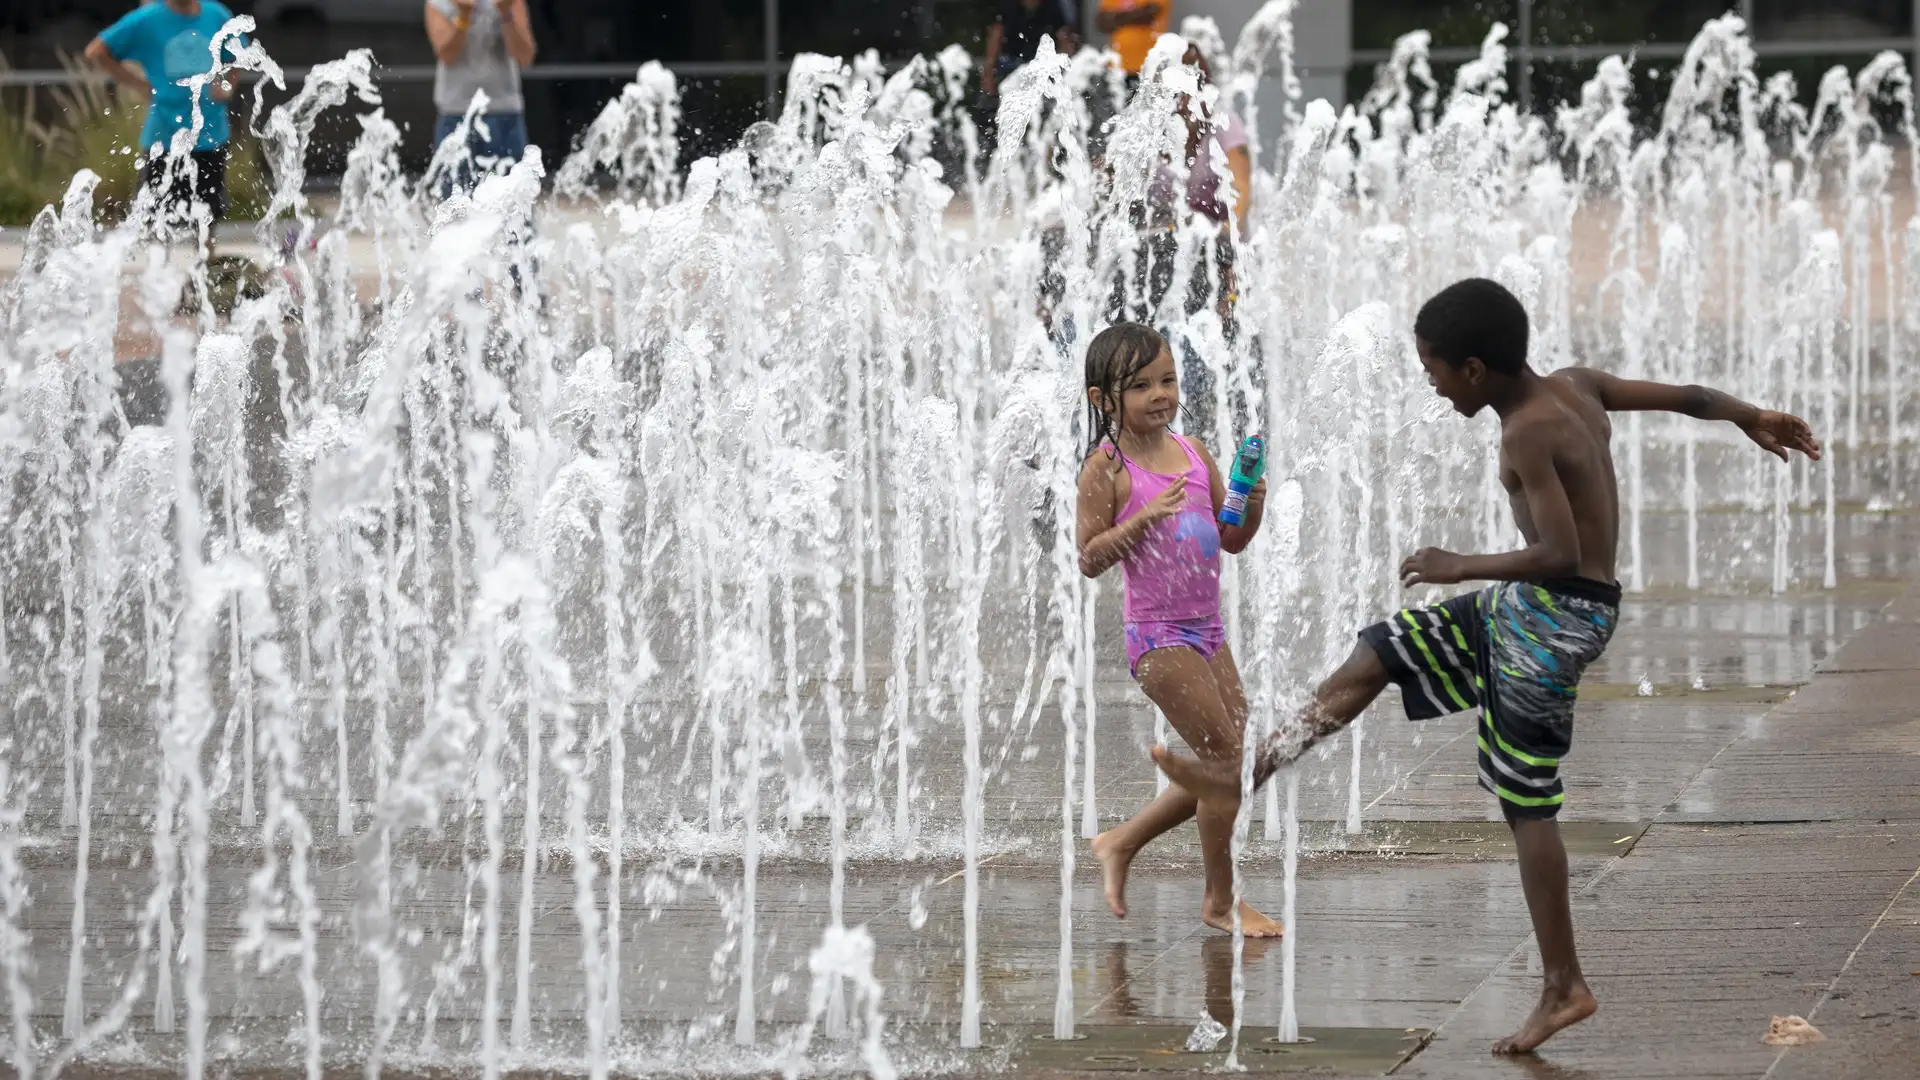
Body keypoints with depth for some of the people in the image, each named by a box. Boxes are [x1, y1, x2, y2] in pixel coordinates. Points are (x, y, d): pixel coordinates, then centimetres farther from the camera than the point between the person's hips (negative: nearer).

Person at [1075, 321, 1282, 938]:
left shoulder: (1193, 453, 9)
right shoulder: (1107, 469, -9)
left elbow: (1233, 541, 13)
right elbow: (1089, 559, -12)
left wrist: (1253, 505, -7)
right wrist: (1144, 517, -23)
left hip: (1207, 629, 7)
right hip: (1158, 635, -7)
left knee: (1224, 767, 10)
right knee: (1224, 757, -7)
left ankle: (1121, 843, 27)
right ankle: (1220, 900, 7)